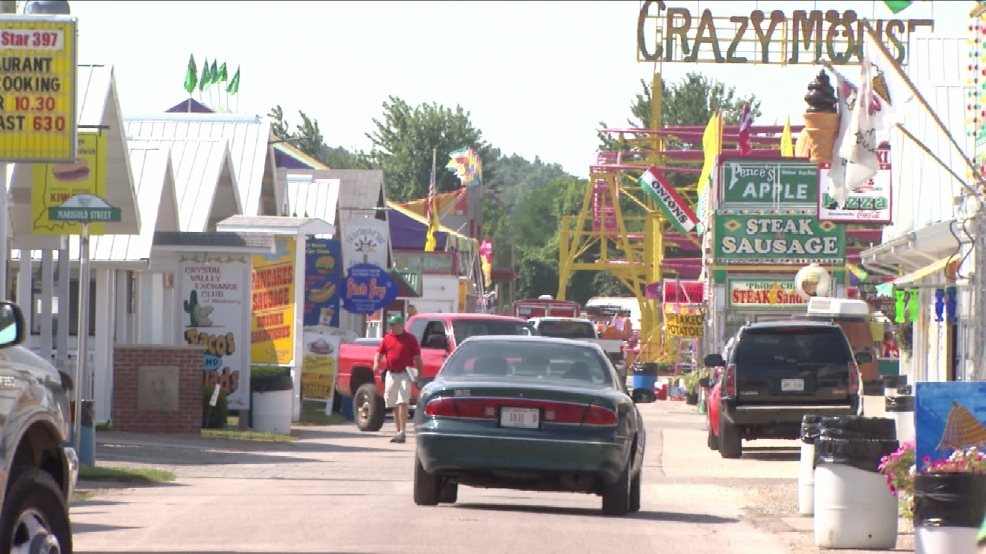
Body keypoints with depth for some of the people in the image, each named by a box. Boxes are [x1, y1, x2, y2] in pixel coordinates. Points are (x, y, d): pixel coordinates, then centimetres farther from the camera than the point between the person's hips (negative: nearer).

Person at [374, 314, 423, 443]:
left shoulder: (410, 339, 0)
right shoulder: (387, 338, 11)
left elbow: (417, 358, 0)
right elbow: (379, 354, 13)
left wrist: (419, 375, -7)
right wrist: (376, 364, -8)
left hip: (405, 375, -5)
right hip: (391, 375, 5)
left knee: (402, 403, -16)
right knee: (394, 405, 11)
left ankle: (402, 433, -19)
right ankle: (399, 432, 19)